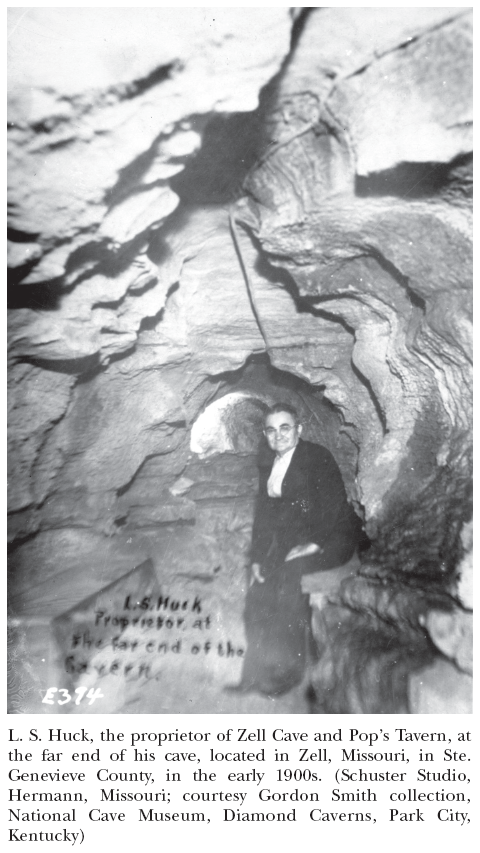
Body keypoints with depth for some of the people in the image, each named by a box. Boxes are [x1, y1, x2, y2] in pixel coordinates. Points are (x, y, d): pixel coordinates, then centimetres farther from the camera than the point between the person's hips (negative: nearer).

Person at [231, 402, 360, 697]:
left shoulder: (318, 457, -8)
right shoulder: (267, 464, 10)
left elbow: (334, 504, -14)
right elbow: (264, 513, 12)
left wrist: (314, 543, -21)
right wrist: (257, 558, 5)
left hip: (329, 540, -6)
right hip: (287, 540, 6)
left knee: (291, 570, -30)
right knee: (258, 594, -10)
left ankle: (288, 670, -18)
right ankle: (256, 675, 2)